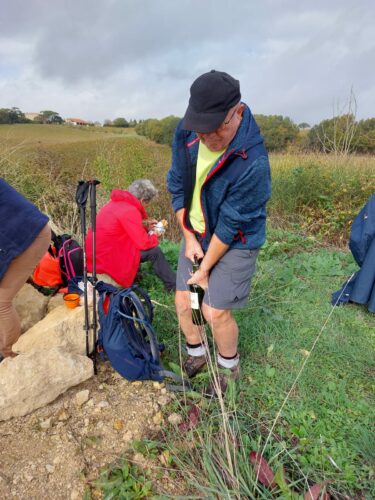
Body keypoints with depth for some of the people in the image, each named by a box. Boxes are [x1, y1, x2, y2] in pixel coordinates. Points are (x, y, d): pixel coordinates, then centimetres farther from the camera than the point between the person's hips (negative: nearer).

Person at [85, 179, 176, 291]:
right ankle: (174, 286, 4)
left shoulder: (118, 202, 7)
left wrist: (144, 225, 8)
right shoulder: (129, 211, -21)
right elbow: (144, 243, -21)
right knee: (154, 251, -8)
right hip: (107, 262, -10)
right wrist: (154, 235, -1)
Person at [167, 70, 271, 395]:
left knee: (215, 312, -5)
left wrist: (205, 269, -14)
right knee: (182, 303, 9)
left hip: (235, 242, -5)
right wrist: (189, 237, -5)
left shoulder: (253, 163, -30)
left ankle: (229, 366, 28)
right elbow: (177, 186, -1)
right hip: (195, 234, 6)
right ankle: (197, 354, 39)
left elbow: (230, 225, -23)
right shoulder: (185, 135, -13)